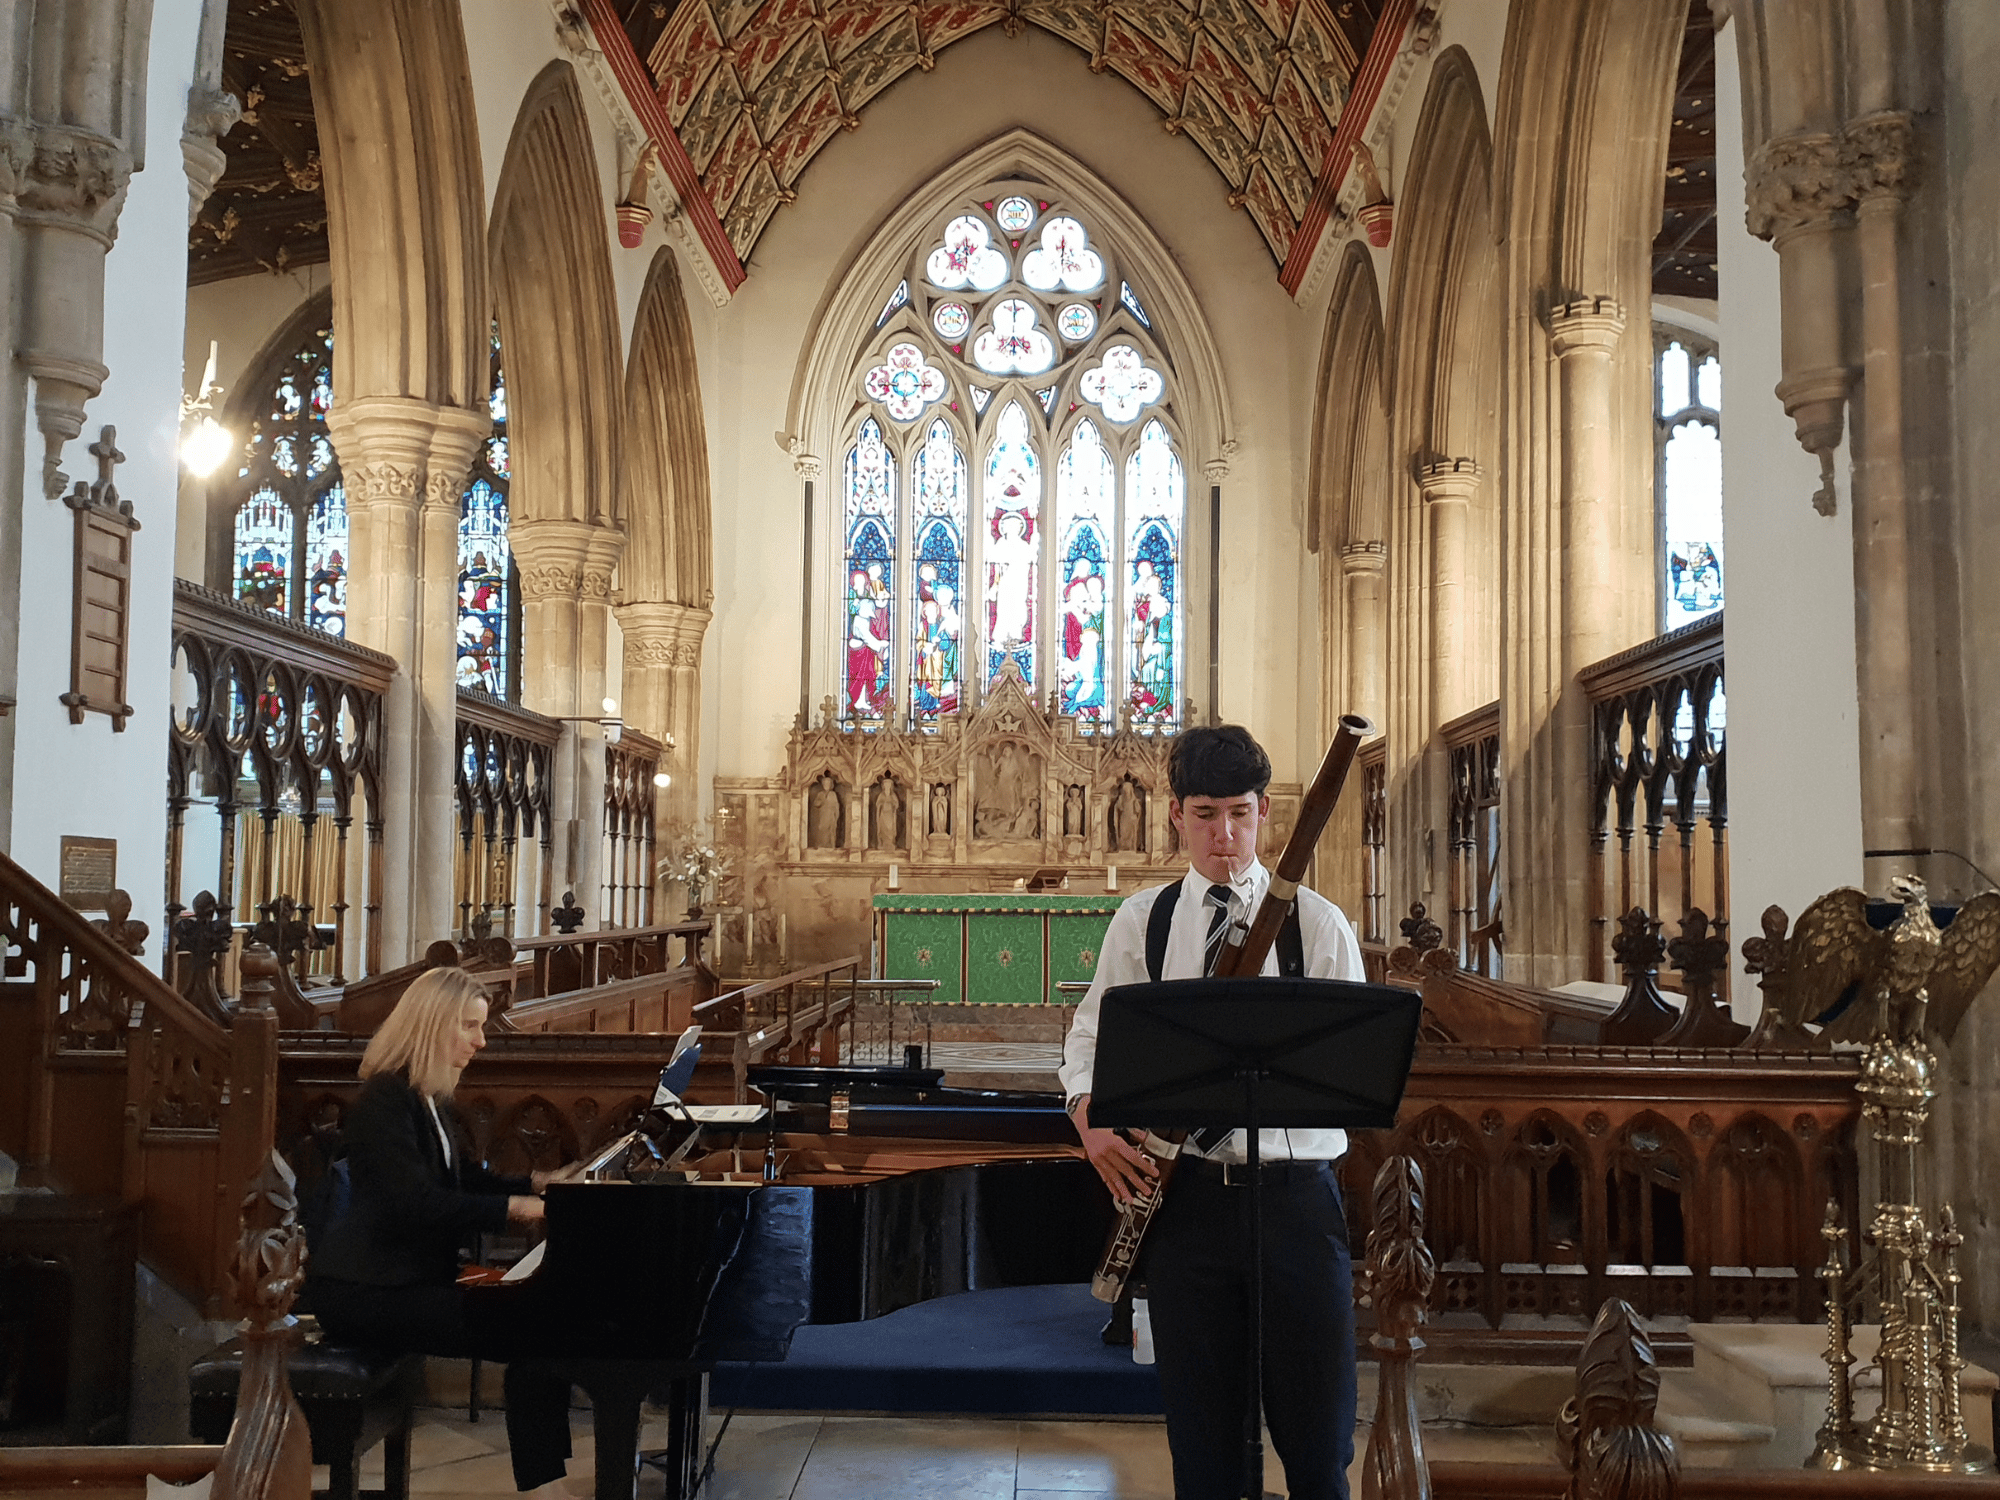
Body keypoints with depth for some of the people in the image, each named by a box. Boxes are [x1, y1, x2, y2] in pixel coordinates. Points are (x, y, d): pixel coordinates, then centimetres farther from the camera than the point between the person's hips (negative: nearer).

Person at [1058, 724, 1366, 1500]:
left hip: (1297, 1194, -1)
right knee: (1202, 1435, 10)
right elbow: (1089, 1037, 10)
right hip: (1186, 1197, 1)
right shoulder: (1141, 920, 6)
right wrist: (1091, 1122, -8)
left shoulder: (1317, 922, 1)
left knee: (1317, 1436, 4)